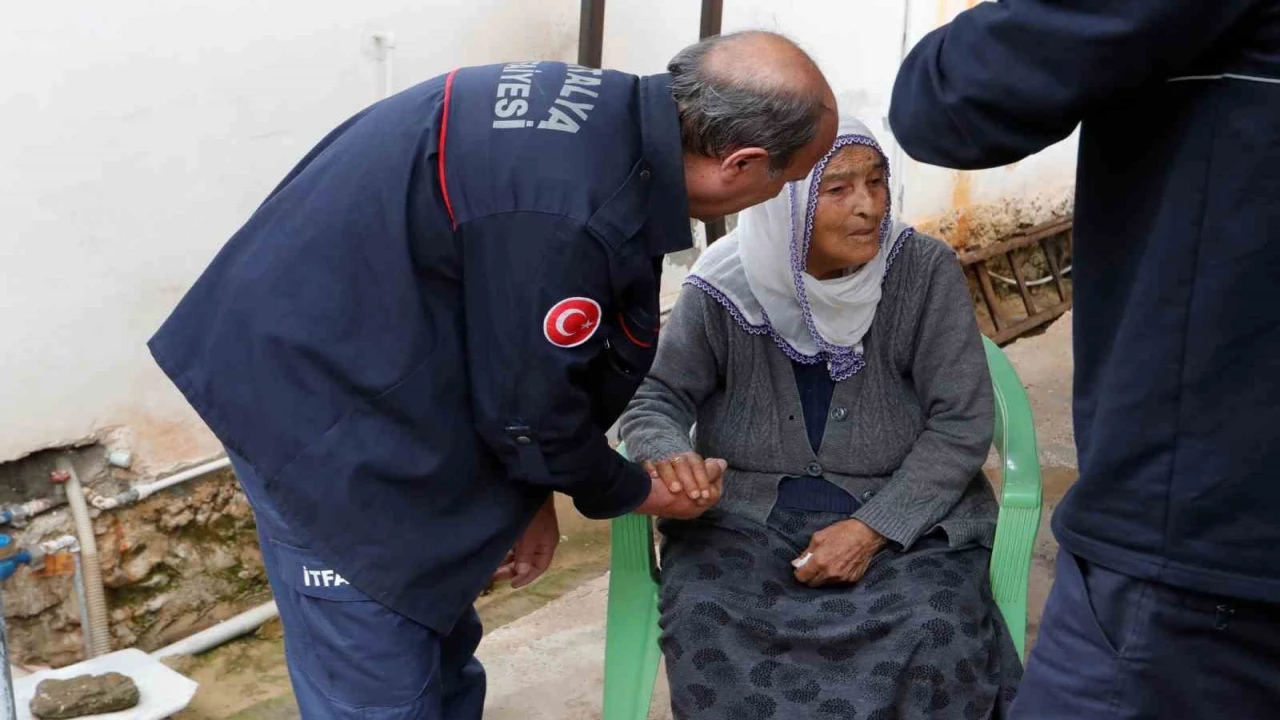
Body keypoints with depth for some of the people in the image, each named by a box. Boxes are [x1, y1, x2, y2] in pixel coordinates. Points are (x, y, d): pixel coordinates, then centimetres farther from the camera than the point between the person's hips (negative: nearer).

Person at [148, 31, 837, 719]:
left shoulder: (604, 108, -2)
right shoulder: (565, 213, -32)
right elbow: (528, 407, -18)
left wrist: (529, 494, 10)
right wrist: (635, 494, 1)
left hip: (340, 360, 9)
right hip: (319, 392, -9)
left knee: (440, 648, 18)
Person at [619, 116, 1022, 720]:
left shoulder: (925, 271, -8)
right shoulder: (725, 287, -7)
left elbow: (961, 425, -7)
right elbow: (655, 397, 3)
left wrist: (872, 529, -17)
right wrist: (667, 457, -21)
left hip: (903, 517, 0)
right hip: (745, 516, 1)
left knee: (937, 635, -29)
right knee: (704, 627, -29)